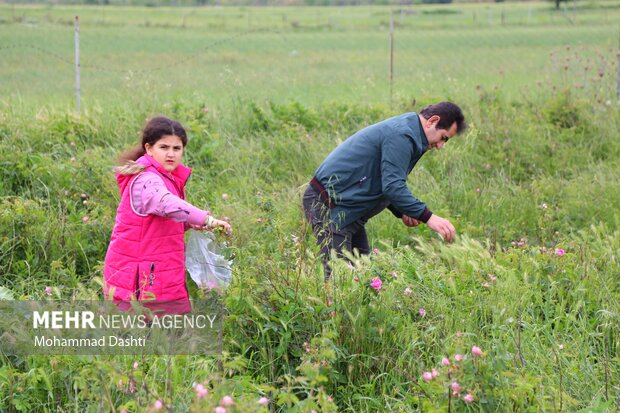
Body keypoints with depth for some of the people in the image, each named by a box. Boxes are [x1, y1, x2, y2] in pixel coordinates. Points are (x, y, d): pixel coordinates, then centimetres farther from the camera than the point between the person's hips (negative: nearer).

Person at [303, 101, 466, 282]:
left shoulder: (404, 129, 15)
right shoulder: (401, 136, -18)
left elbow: (387, 184, 23)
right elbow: (392, 186, -25)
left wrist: (401, 212, 8)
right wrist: (428, 217, -24)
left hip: (348, 209, 11)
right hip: (328, 205, -11)